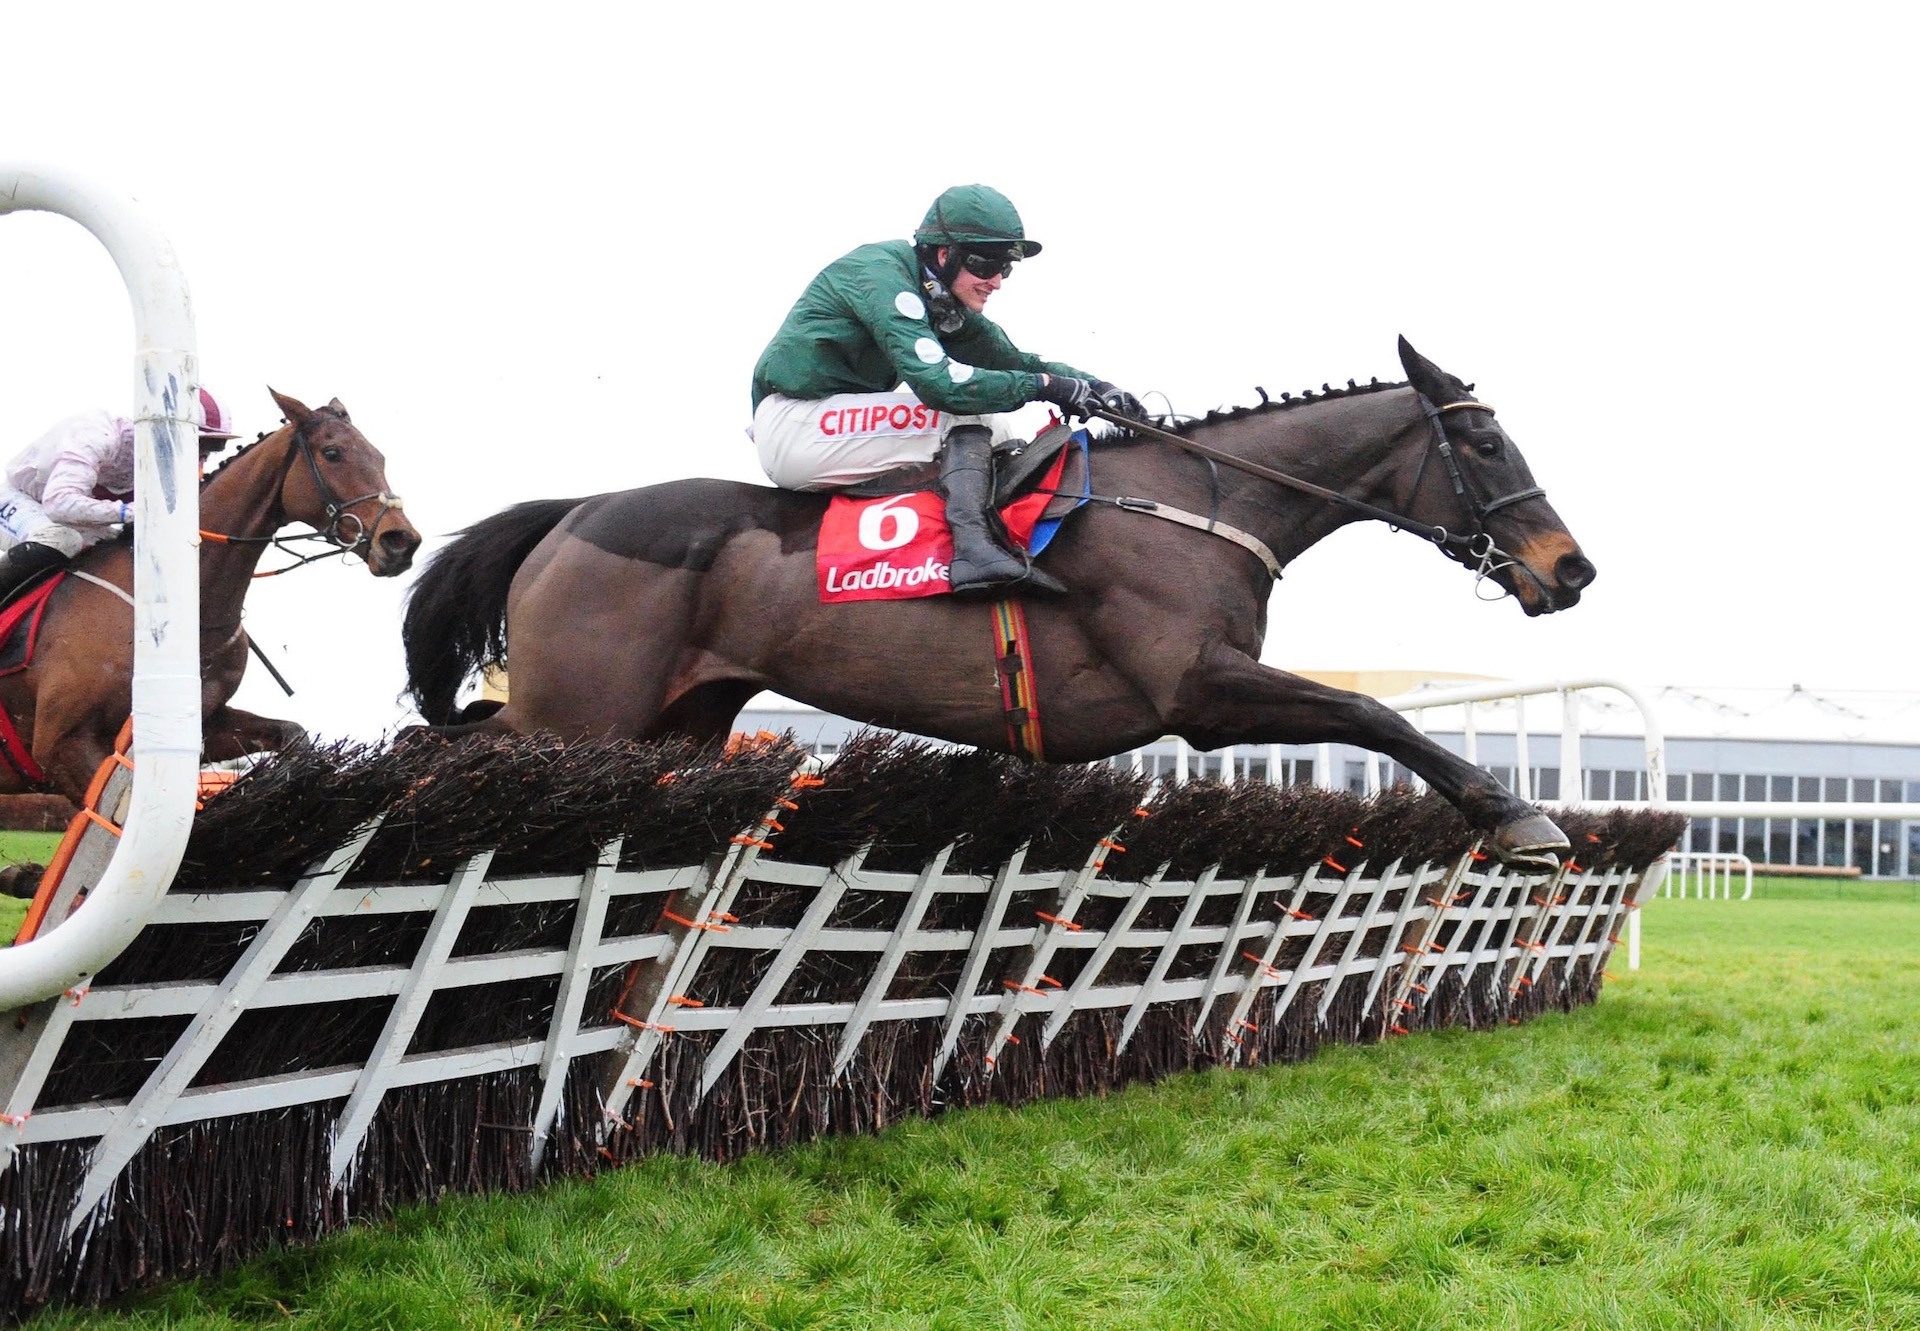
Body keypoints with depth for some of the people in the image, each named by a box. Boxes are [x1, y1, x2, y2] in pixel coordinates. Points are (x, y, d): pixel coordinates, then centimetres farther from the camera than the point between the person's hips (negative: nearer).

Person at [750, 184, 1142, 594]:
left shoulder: (945, 302, 8)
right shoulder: (880, 273, -19)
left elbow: (1011, 360, 10)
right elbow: (937, 381, -29)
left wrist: (1090, 384, -7)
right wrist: (1044, 385, -24)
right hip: (790, 426, -9)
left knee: (994, 432, 4)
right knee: (966, 411, -20)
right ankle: (974, 546, -32)